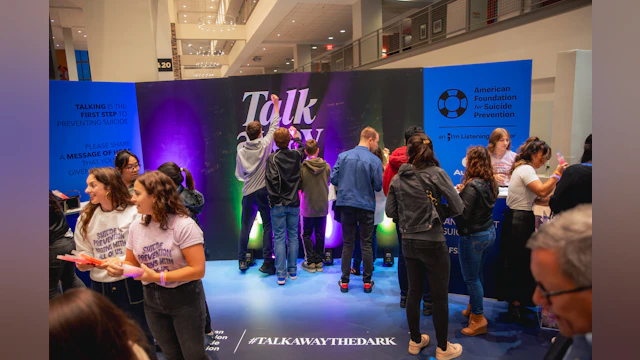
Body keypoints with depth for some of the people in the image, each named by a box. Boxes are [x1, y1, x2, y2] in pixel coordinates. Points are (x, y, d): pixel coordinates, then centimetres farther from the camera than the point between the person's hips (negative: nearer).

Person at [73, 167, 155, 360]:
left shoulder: (133, 213, -10)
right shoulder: (85, 218, 7)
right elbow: (84, 254, 10)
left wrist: (121, 262, -26)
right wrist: (84, 263, -12)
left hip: (131, 285, -5)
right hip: (101, 287, 5)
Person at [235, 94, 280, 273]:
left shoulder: (241, 151, 0)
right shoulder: (265, 145, -5)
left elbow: (239, 174, 8)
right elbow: (274, 126, 8)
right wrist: (276, 105, 17)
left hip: (248, 193, 3)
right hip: (264, 190, -3)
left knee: (245, 227, 12)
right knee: (267, 226, 1)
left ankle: (242, 261, 20)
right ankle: (267, 263, 1)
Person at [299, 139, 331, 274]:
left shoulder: (302, 167, -13)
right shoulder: (326, 166, -7)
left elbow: (299, 187, -5)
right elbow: (328, 184, 6)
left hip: (307, 207, -2)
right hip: (322, 206, 2)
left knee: (307, 235, 11)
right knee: (320, 235, 12)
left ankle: (310, 262, 12)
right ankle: (319, 262, 18)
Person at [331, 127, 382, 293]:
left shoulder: (343, 156, -4)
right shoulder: (374, 160, -11)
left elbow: (333, 179, -2)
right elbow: (378, 186, -8)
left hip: (346, 205, 2)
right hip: (366, 206, -2)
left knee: (348, 244, 12)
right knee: (366, 245, 10)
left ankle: (344, 281, 18)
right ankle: (367, 282, 18)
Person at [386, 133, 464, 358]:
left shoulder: (398, 178, 0)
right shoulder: (437, 173, -11)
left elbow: (390, 211, 5)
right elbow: (458, 208, -11)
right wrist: (439, 213, 5)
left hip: (408, 242, 5)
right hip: (433, 242, -4)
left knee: (414, 292, 17)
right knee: (440, 296, 9)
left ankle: (415, 341, 31)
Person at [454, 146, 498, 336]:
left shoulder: (472, 186, -24)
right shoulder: (491, 183, 3)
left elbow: (462, 214, -25)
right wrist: (462, 193, 5)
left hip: (473, 236, -9)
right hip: (489, 233, 9)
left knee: (471, 278, 5)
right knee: (477, 274, 22)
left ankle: (478, 319, 14)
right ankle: (472, 308, 37)